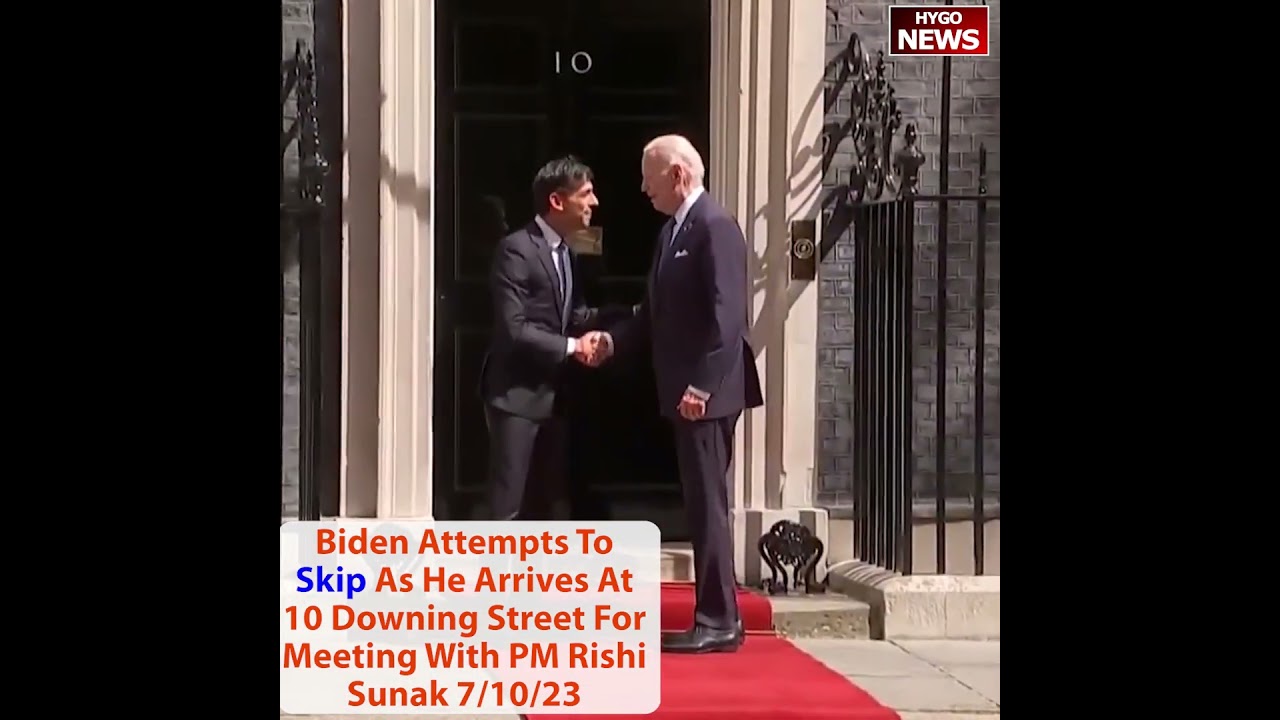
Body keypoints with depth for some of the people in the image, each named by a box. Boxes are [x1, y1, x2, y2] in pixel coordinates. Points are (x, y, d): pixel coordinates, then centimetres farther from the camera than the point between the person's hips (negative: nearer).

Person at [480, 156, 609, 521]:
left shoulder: (565, 251, 12)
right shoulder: (516, 249, -17)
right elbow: (513, 330, -22)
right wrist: (572, 346, -17)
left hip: (553, 392, 9)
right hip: (516, 393, -9)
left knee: (544, 501, 14)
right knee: (509, 505, -3)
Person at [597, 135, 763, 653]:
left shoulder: (715, 227, -13)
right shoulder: (673, 230, 17)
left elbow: (726, 314, -20)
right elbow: (657, 312, 19)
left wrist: (701, 385, -23)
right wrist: (614, 341, 4)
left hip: (706, 394, -10)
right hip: (686, 392, 10)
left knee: (709, 506, -6)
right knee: (702, 506, 12)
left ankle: (718, 624, 0)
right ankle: (716, 618, 19)